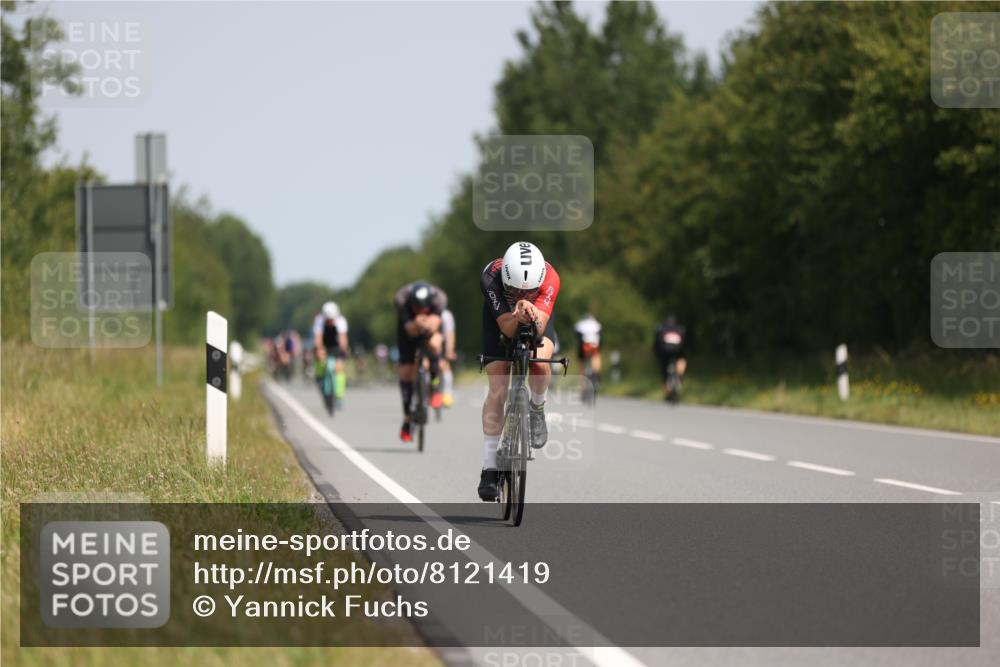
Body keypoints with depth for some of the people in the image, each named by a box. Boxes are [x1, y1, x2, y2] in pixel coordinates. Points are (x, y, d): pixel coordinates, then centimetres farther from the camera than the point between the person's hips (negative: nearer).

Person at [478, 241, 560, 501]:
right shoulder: (491, 277, -39)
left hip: (538, 318, 0)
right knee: (497, 389, -13)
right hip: (500, 317, 0)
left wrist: (532, 315, -63)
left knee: (540, 362, -31)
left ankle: (537, 409, 2)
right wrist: (518, 317, -60)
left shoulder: (549, 278, -38)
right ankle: (489, 468, -9)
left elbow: (539, 329, -43)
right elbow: (507, 328, -39)